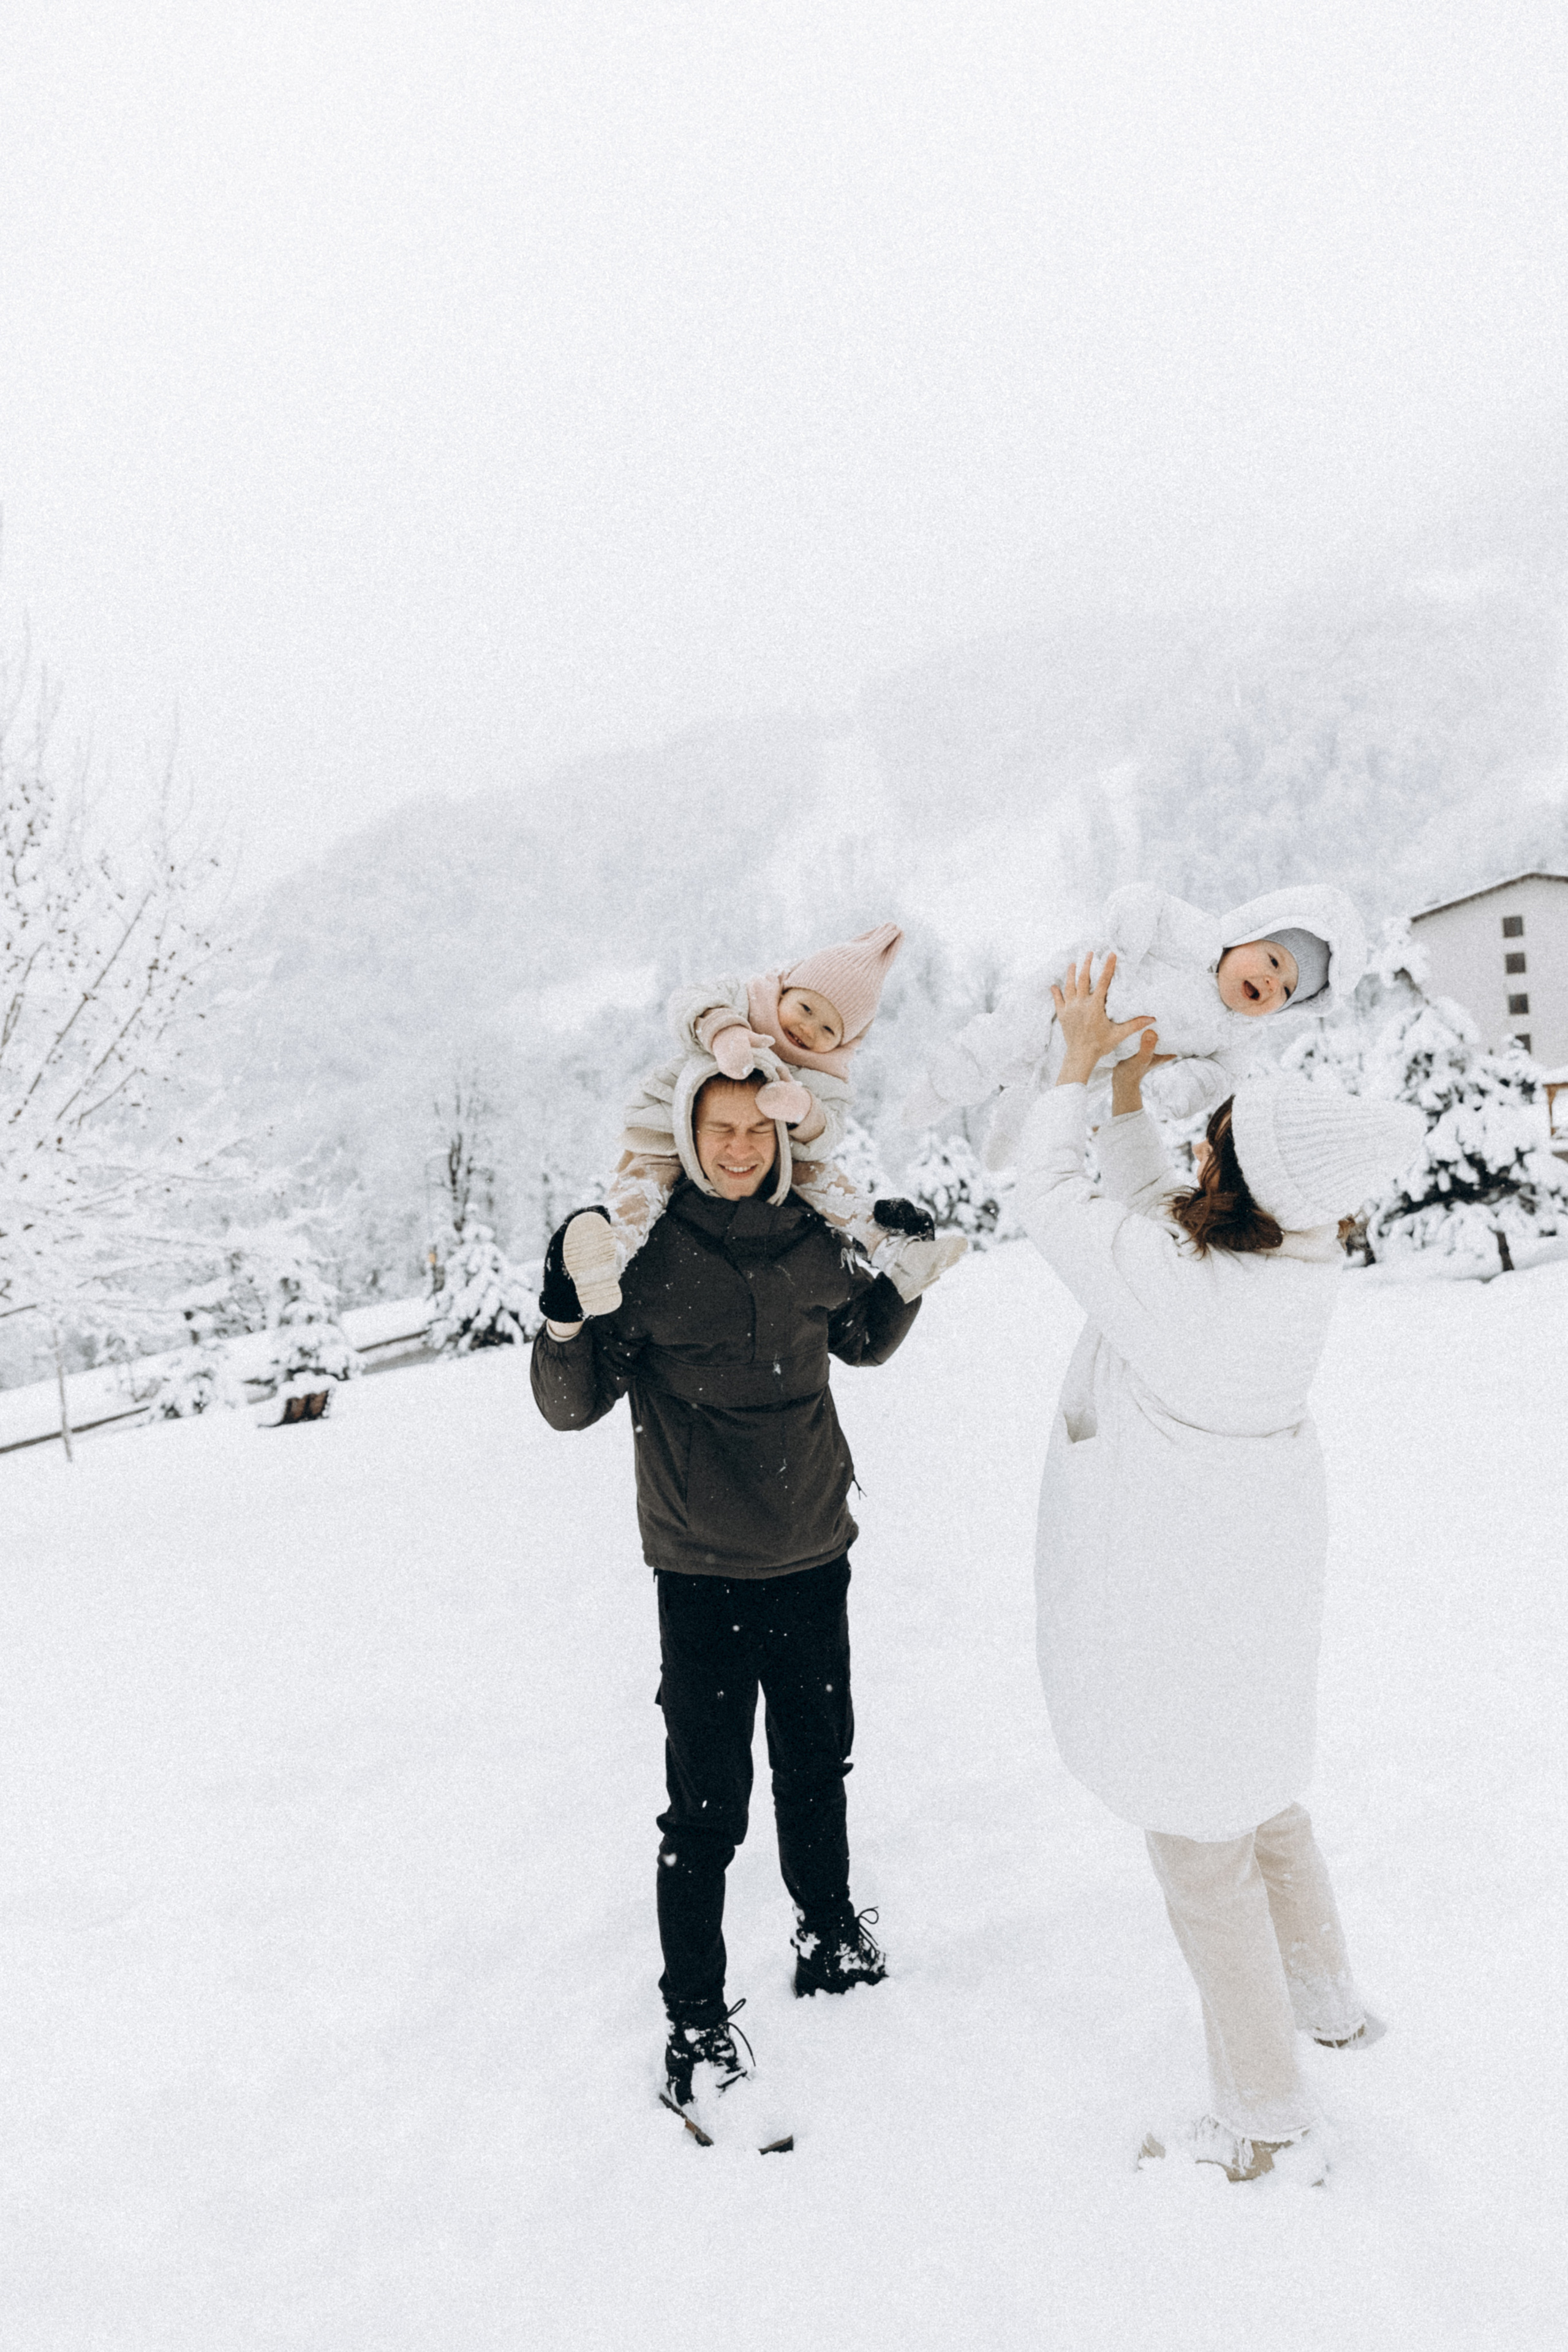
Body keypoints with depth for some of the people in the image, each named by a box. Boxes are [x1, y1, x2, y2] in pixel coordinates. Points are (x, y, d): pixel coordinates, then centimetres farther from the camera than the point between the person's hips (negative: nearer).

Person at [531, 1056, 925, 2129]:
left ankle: (831, 1932, 46)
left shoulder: (811, 1238, -2)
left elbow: (863, 1341, 18)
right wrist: (567, 1318, -29)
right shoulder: (645, 1249, -14)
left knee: (819, 1764, 21)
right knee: (708, 1805, 2)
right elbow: (572, 1407, -11)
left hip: (815, 1556, 4)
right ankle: (696, 2021, 22)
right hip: (702, 1571, -4)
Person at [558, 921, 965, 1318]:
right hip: (669, 1127, -3)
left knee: (813, 1172, -13)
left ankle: (891, 1248, -11)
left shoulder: (825, 1078, -4)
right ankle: (610, 1250, -58)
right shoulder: (746, 1001, -10)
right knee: (645, 1175, -31)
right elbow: (691, 1002, -30)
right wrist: (723, 1030, -52)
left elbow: (825, 1137, -20)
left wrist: (802, 1112, -44)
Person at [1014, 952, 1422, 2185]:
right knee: (1258, 1782, 30)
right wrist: (1128, 1082, 5)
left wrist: (1080, 1061, -3)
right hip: (1266, 1557, 7)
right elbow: (1148, 1211, 4)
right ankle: (1327, 1995, 51)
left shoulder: (1168, 1281, -33)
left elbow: (1050, 1197, -14)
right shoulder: (1307, 1260, -13)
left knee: (1201, 1840, 10)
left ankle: (1270, 2120, 26)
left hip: (1166, 1588, -7)